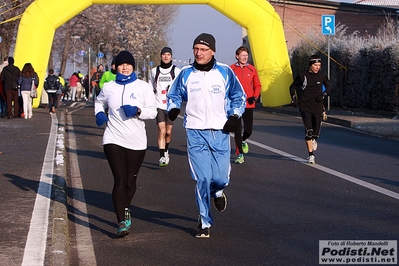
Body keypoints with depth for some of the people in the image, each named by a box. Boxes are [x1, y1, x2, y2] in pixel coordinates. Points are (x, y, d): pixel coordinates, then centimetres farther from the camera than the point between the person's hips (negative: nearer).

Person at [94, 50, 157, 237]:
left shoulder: (143, 87, 2)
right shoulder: (109, 87, 6)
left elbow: (153, 111, -1)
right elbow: (99, 102, 25)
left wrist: (137, 111, -19)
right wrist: (99, 113, 4)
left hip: (137, 141, 1)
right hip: (113, 139, -1)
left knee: (130, 181, 11)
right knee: (119, 180, -12)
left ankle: (125, 210, 38)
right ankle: (122, 222, -14)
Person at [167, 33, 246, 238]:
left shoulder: (225, 72, 2)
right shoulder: (186, 74, 3)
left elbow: (239, 96, 12)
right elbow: (174, 94, 16)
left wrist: (234, 116, -3)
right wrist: (173, 108, -4)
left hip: (220, 132, 0)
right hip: (196, 132, 0)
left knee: (220, 178, -2)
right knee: (202, 179, -8)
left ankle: (217, 191, 37)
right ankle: (205, 222, 7)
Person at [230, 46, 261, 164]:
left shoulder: (252, 69, 4)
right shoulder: (231, 69, -2)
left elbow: (257, 85, 10)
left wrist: (255, 97, -4)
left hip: (248, 104, 2)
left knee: (248, 129, 2)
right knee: (237, 130, 0)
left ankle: (244, 141, 37)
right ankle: (239, 154, 10)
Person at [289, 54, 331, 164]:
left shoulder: (322, 76, 0)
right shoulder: (302, 75, -4)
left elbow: (329, 86, 18)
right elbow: (292, 87, 11)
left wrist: (324, 94, 0)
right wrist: (294, 99, 1)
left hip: (317, 106, 2)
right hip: (305, 106, -2)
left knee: (316, 128, 2)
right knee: (308, 129, -13)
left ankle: (313, 140, 41)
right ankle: (311, 155, -9)